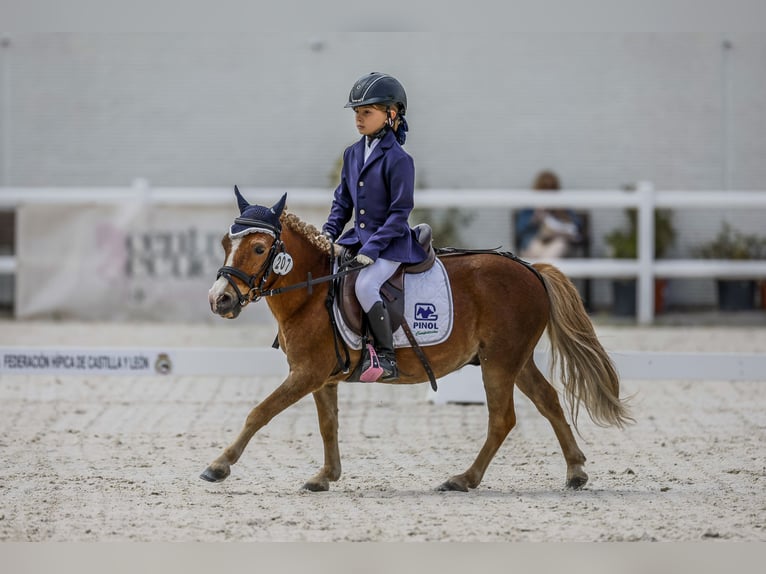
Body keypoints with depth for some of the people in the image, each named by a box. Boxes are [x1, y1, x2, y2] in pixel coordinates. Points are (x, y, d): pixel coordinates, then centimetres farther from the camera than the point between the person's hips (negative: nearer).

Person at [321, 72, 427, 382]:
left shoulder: (398, 159, -13)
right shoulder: (352, 154, 10)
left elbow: (400, 212, -14)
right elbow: (342, 201, 17)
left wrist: (373, 248, -20)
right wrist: (328, 234, 1)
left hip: (390, 242, -8)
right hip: (356, 237, 8)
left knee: (365, 285, -30)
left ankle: (386, 358, -22)